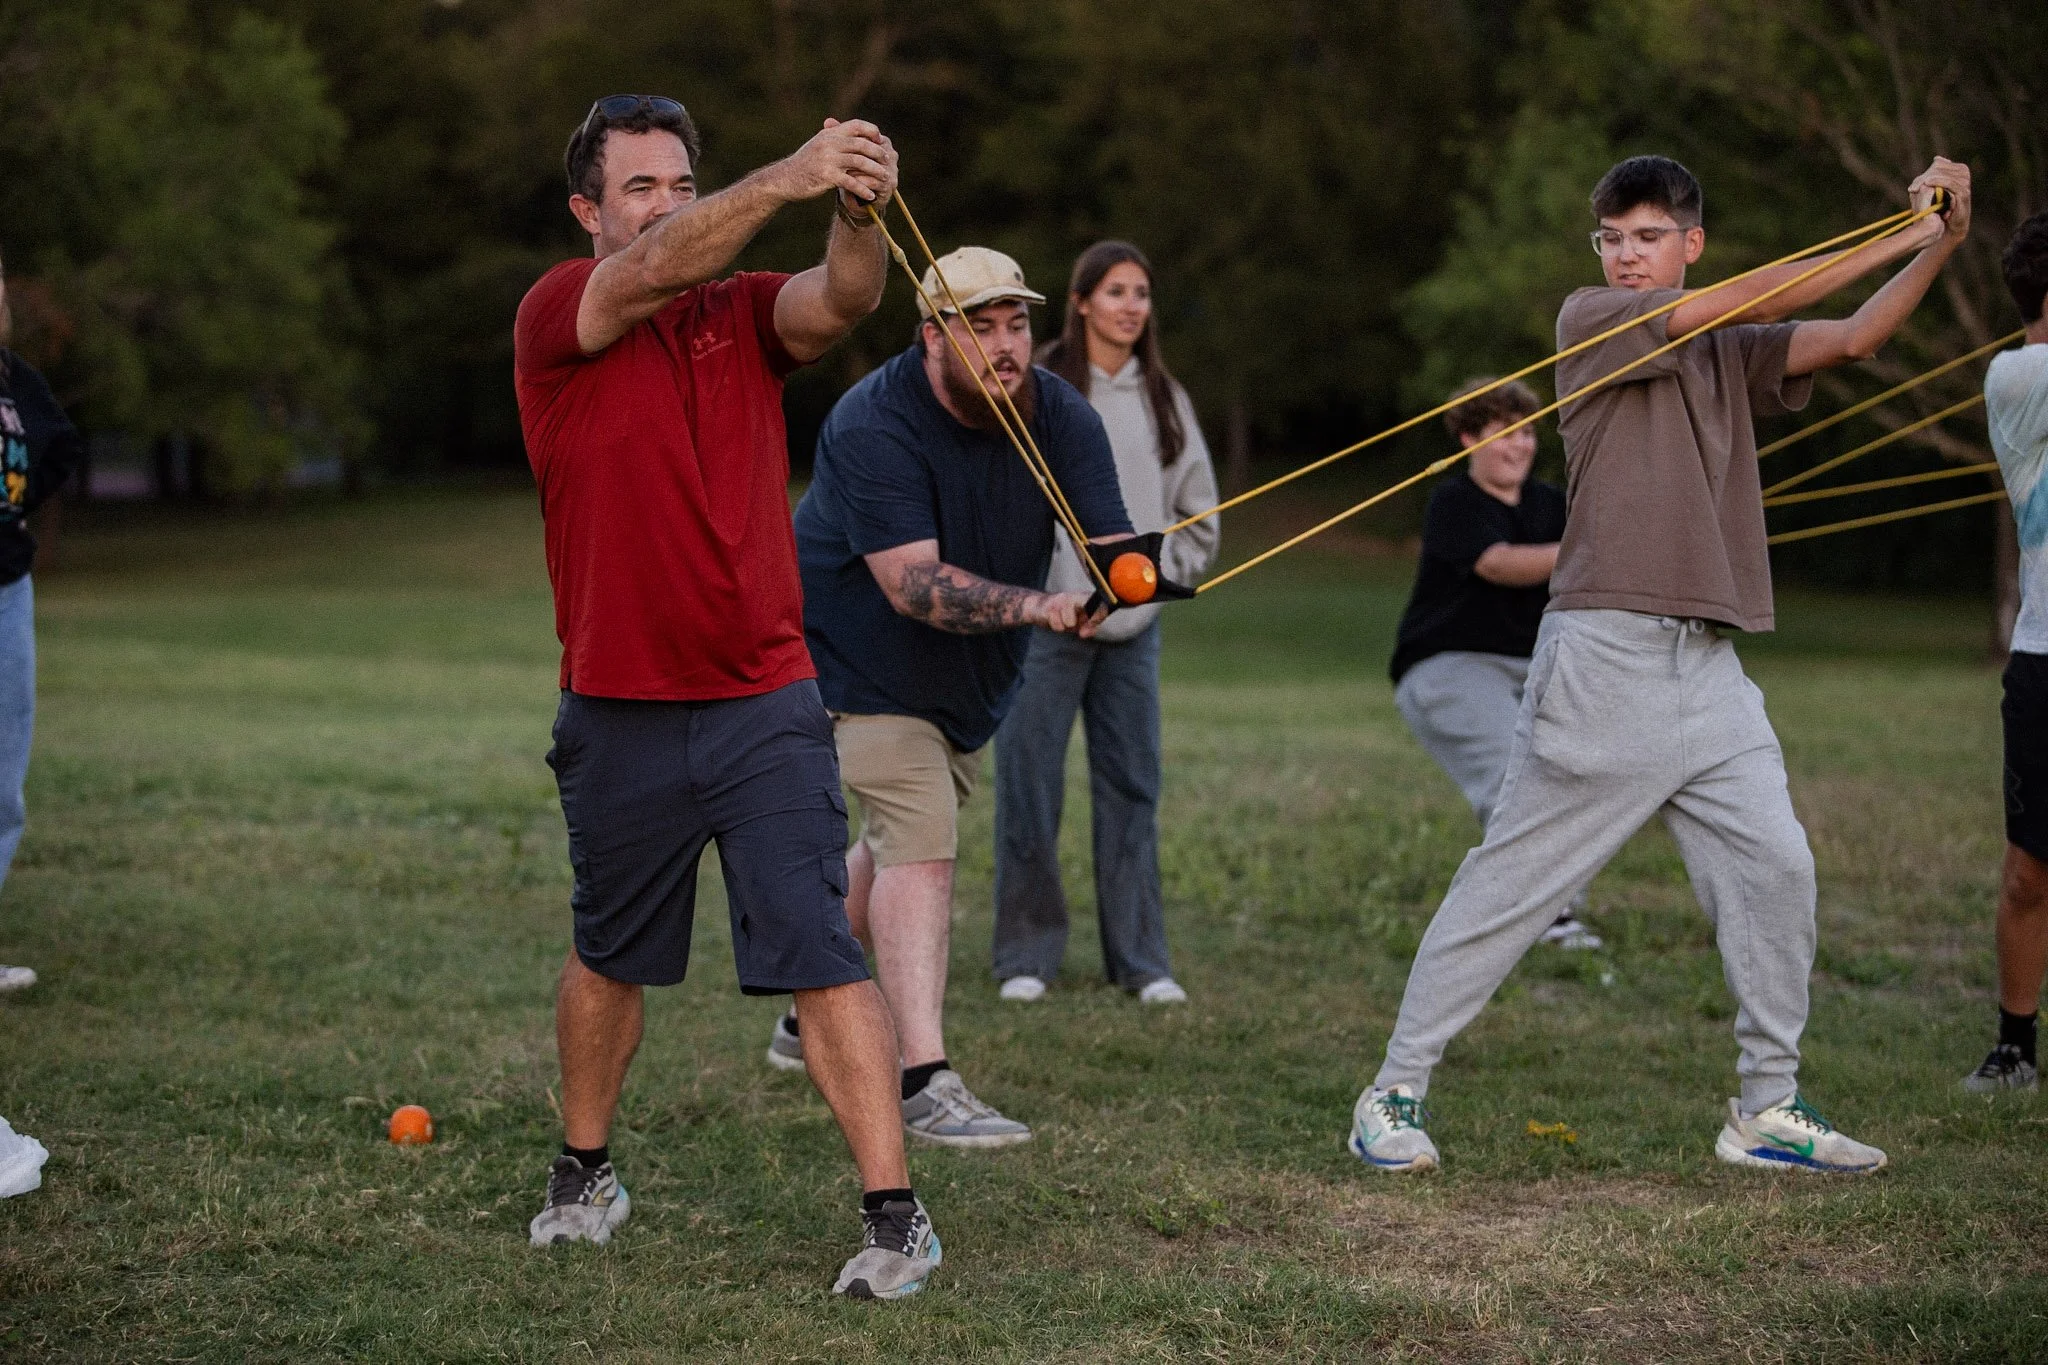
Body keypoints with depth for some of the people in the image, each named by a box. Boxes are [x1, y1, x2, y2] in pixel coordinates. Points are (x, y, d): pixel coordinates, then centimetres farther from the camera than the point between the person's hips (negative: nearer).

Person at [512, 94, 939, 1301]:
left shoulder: (745, 313, 4)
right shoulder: (557, 316, -4)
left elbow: (842, 302, -17)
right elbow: (657, 272, -24)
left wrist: (858, 212, -40)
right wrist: (789, 178, -39)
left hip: (766, 709, 0)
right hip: (619, 722, 0)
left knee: (823, 954, -9)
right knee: (609, 959, 18)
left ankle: (895, 1214, -6)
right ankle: (585, 1172, 38)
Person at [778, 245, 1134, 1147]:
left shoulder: (1059, 415, -11)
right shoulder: (875, 424, -28)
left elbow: (1109, 540, -19)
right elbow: (914, 584, -37)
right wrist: (1038, 608, -50)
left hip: (971, 677, 7)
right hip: (863, 660, -7)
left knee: (901, 844, 19)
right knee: (920, 845, -20)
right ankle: (925, 1083, -25)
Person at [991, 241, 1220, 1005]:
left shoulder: (1163, 399, 11)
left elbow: (1199, 504, 20)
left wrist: (1168, 574, 8)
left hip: (1133, 625, 4)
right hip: (1043, 620, -4)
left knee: (1132, 789, 5)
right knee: (1029, 790, -1)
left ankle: (1141, 959, 11)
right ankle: (1027, 956, 9)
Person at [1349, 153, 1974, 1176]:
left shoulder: (1730, 354, 17)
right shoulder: (1588, 319, 0)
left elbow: (1850, 337, 3)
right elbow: (1740, 302, -9)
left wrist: (1944, 241, -9)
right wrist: (1896, 237, -6)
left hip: (1708, 665, 6)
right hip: (1603, 658, -6)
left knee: (1775, 868, 0)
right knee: (1511, 884, -3)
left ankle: (1767, 1110, 12)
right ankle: (1393, 1094, 5)